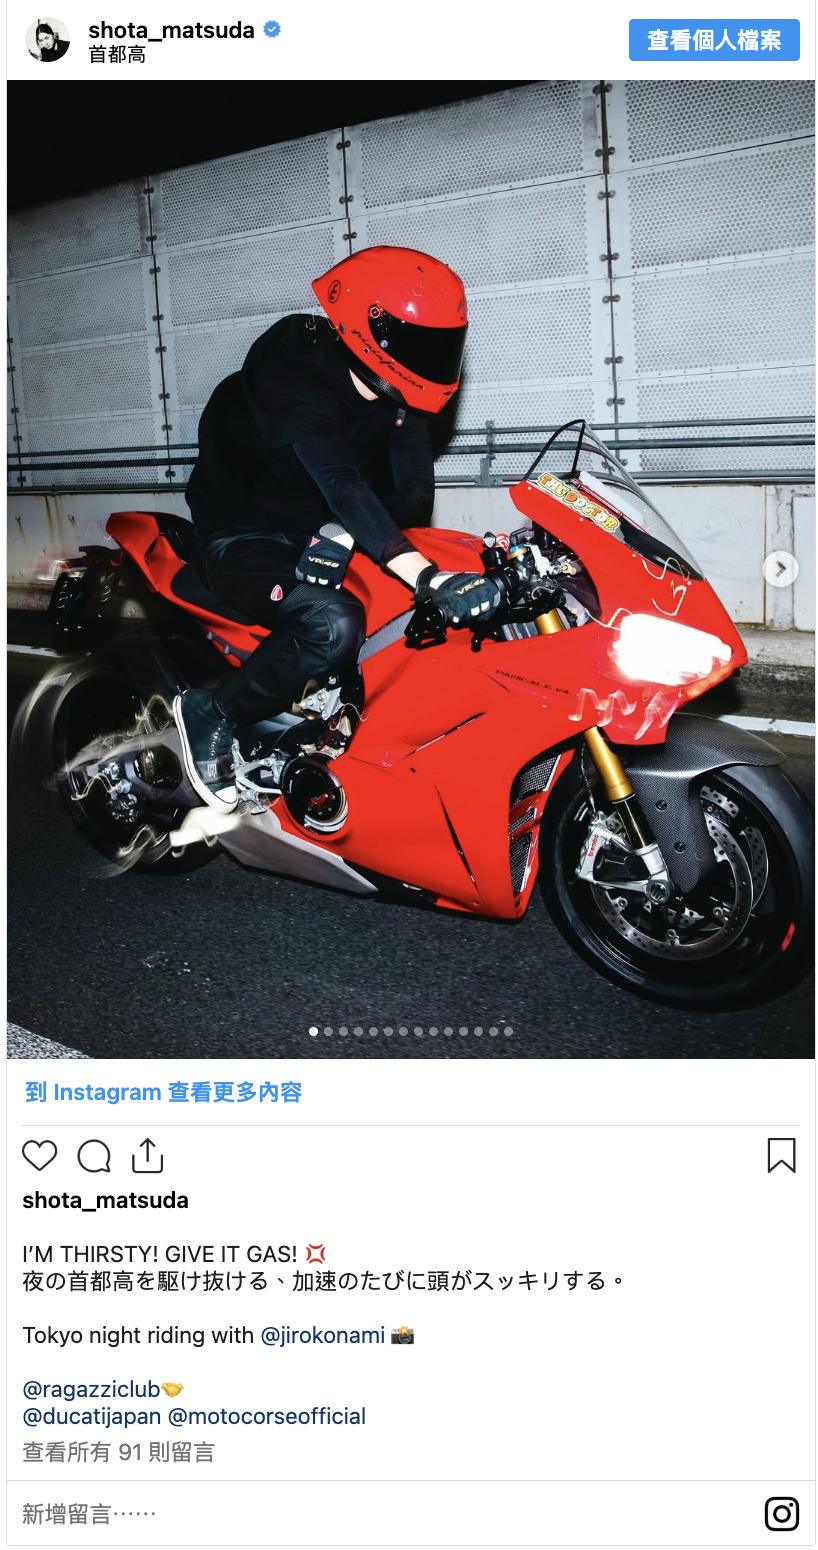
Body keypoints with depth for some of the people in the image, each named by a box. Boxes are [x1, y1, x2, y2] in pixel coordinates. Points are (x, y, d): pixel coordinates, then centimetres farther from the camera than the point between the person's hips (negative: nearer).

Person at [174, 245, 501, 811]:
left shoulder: (396, 397, -2)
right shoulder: (292, 374, -26)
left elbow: (413, 489, -11)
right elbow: (339, 484, -41)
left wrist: (345, 535, -34)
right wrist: (428, 577, -53)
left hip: (317, 531, 7)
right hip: (247, 542, -7)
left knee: (468, 594, -4)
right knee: (334, 625, -36)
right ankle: (211, 714, -14)